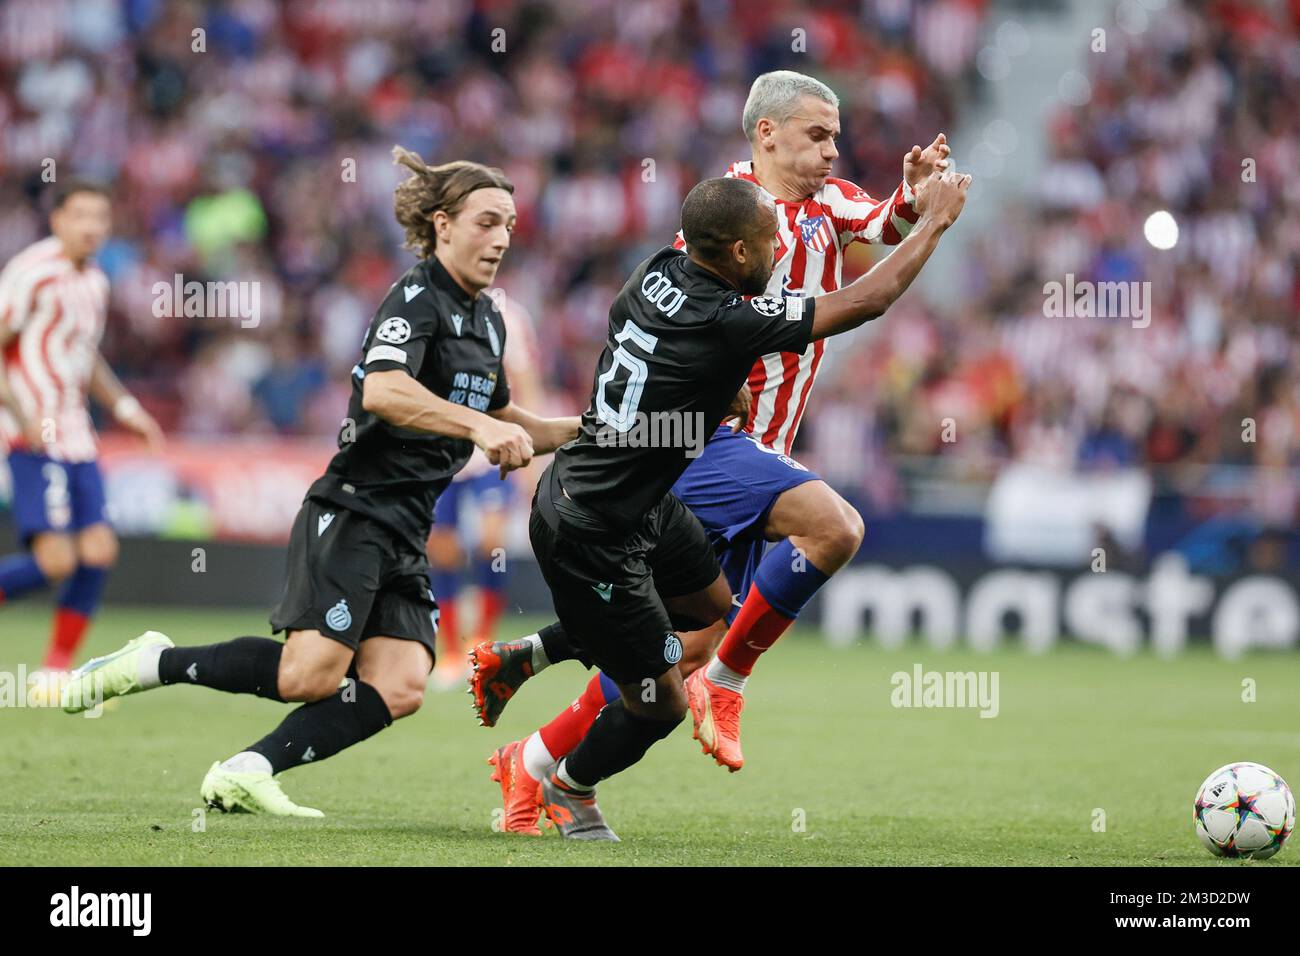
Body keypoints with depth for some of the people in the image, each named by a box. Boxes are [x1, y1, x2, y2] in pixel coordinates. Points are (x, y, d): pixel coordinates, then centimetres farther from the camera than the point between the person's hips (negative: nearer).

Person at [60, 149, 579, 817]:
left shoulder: (486, 319, 18)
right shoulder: (416, 298, -9)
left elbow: (503, 425, 33)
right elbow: (382, 390, -29)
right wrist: (479, 424, -36)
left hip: (404, 536, 8)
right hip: (350, 516, -8)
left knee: (399, 689, -11)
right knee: (310, 677, -20)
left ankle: (243, 775, -10)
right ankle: (150, 663, -2)